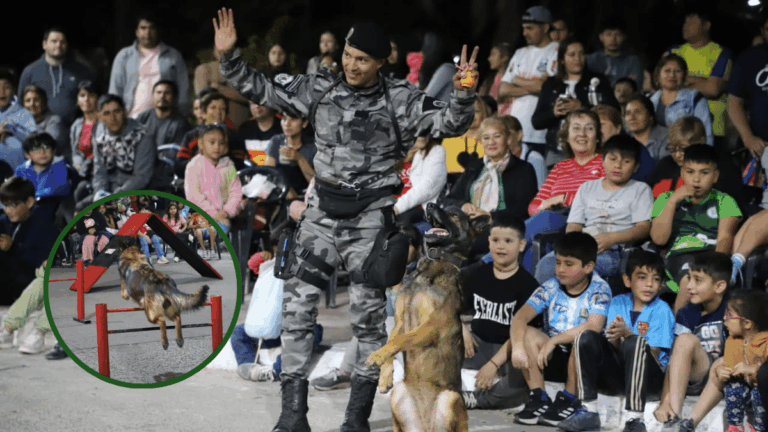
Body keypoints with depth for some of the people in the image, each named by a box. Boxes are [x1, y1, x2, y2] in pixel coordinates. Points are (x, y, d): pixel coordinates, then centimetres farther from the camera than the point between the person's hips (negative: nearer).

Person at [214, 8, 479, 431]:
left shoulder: (399, 99, -6)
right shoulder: (319, 88, 2)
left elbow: (448, 124, -12)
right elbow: (262, 90, 6)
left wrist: (463, 94, -31)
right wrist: (229, 57, -7)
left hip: (370, 216, -3)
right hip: (322, 211, 3)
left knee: (369, 314, 2)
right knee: (296, 306, -3)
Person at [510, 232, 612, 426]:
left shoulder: (599, 290, -11)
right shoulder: (550, 288, -1)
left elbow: (593, 327, -28)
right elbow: (520, 317, -13)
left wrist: (554, 340, -29)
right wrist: (518, 346, -31)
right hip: (553, 359, 4)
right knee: (526, 334, -20)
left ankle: (568, 399, -20)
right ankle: (538, 397, -17)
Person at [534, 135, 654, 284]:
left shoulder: (640, 189, 17)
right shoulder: (587, 188, 29)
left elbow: (644, 227, 2)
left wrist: (612, 238, -16)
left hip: (614, 251, -4)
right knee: (546, 265, -30)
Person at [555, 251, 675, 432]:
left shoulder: (661, 310, -5)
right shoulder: (618, 303, 7)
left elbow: (653, 353, -13)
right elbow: (615, 348, 2)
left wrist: (626, 333, -26)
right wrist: (614, 338, -22)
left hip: (650, 375, -4)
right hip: (618, 373, 4)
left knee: (635, 343, -34)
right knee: (586, 337, -16)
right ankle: (588, 412, -18)